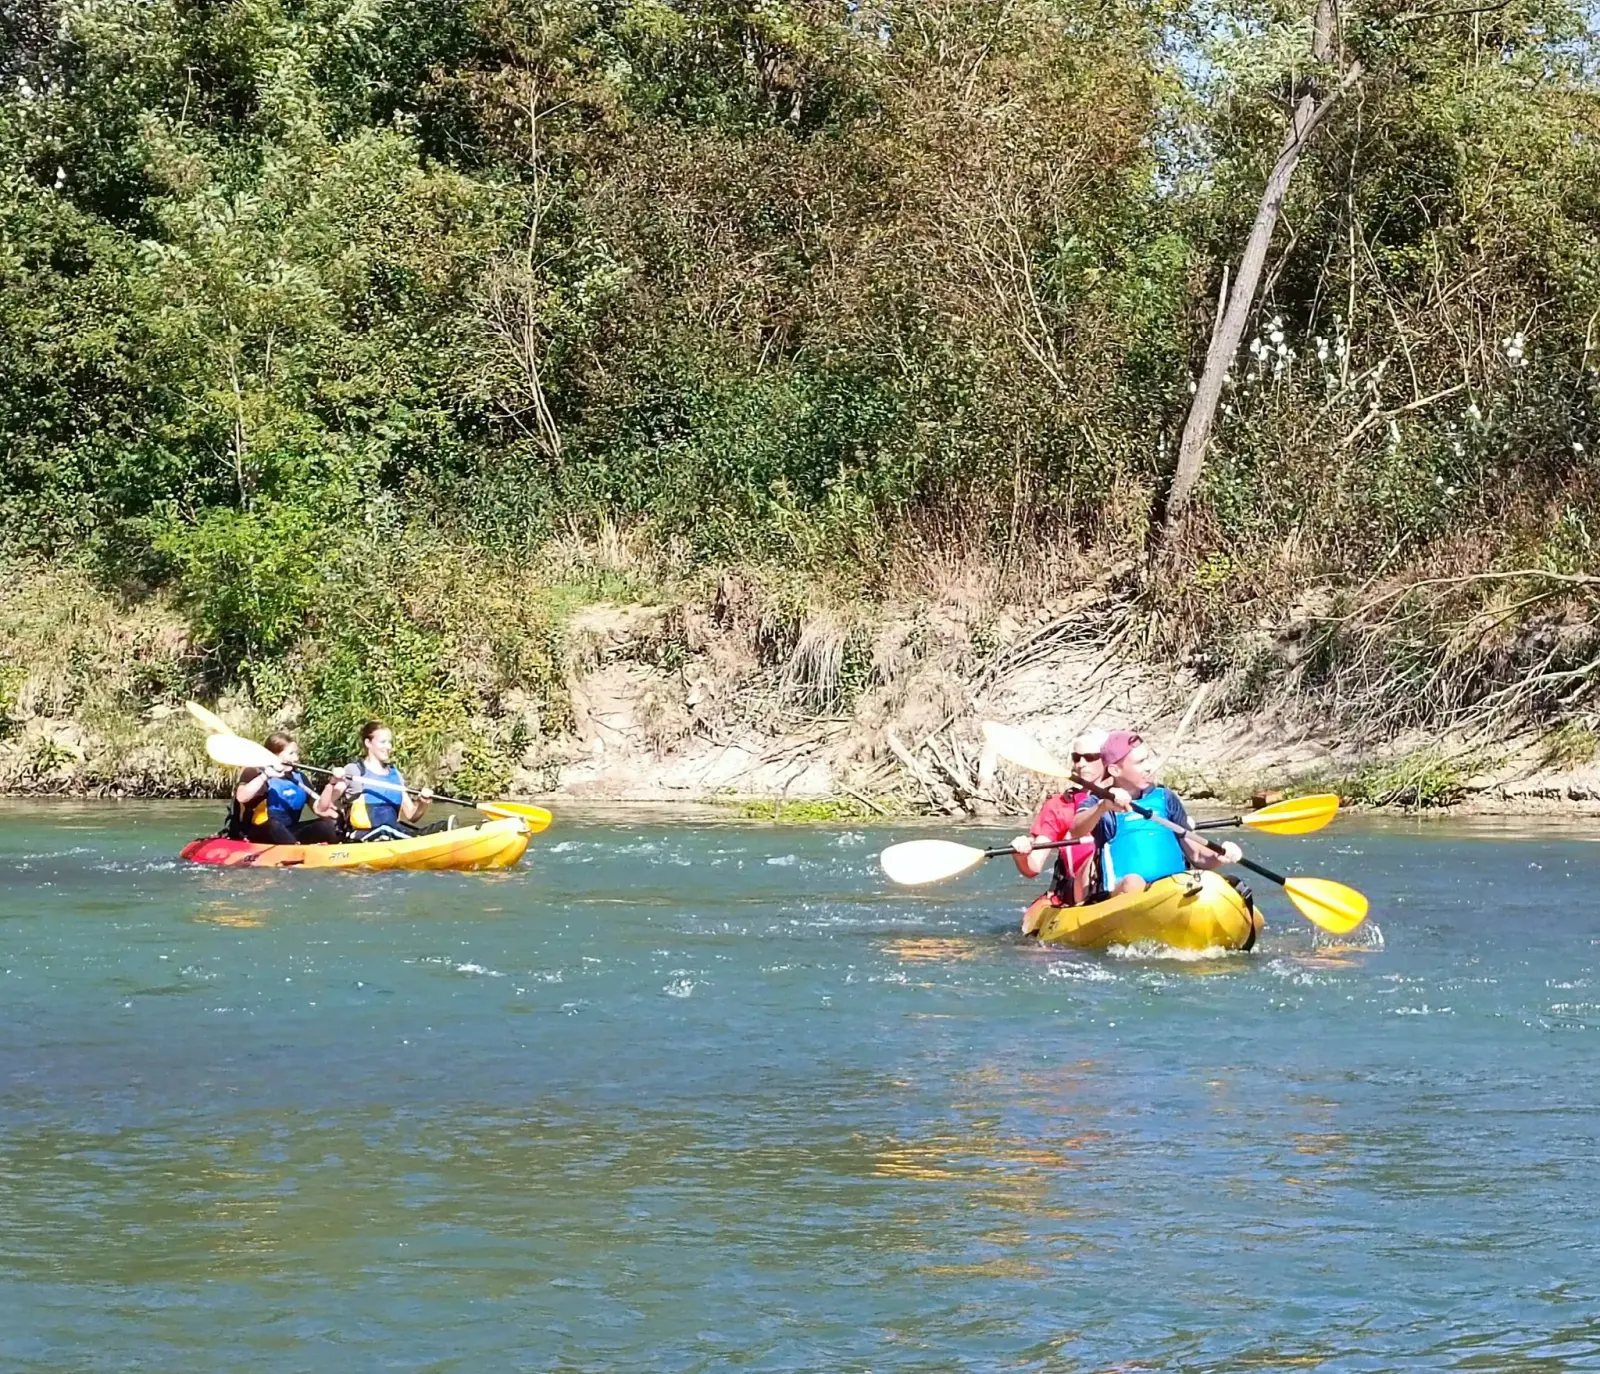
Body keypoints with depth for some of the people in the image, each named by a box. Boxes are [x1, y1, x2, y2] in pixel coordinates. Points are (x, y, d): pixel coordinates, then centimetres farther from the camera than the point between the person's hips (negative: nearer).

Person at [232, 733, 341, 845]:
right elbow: (241, 797, -25)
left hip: (288, 833, 7)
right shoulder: (257, 773, -4)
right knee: (273, 825, -39)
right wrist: (265, 776, -28)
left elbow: (319, 809, 10)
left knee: (326, 825, -13)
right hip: (260, 835, -7)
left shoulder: (298, 777, 14)